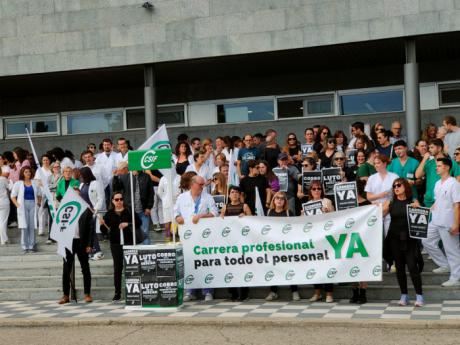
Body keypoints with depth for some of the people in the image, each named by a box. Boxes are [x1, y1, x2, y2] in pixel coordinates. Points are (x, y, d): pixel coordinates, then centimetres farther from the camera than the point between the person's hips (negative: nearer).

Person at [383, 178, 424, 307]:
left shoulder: (413, 202, 0)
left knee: (412, 266, -9)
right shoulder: (390, 203, 5)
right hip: (395, 238, 2)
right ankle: (404, 295, 17)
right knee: (399, 267, 7)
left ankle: (419, 295, -2)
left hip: (409, 239, -2)